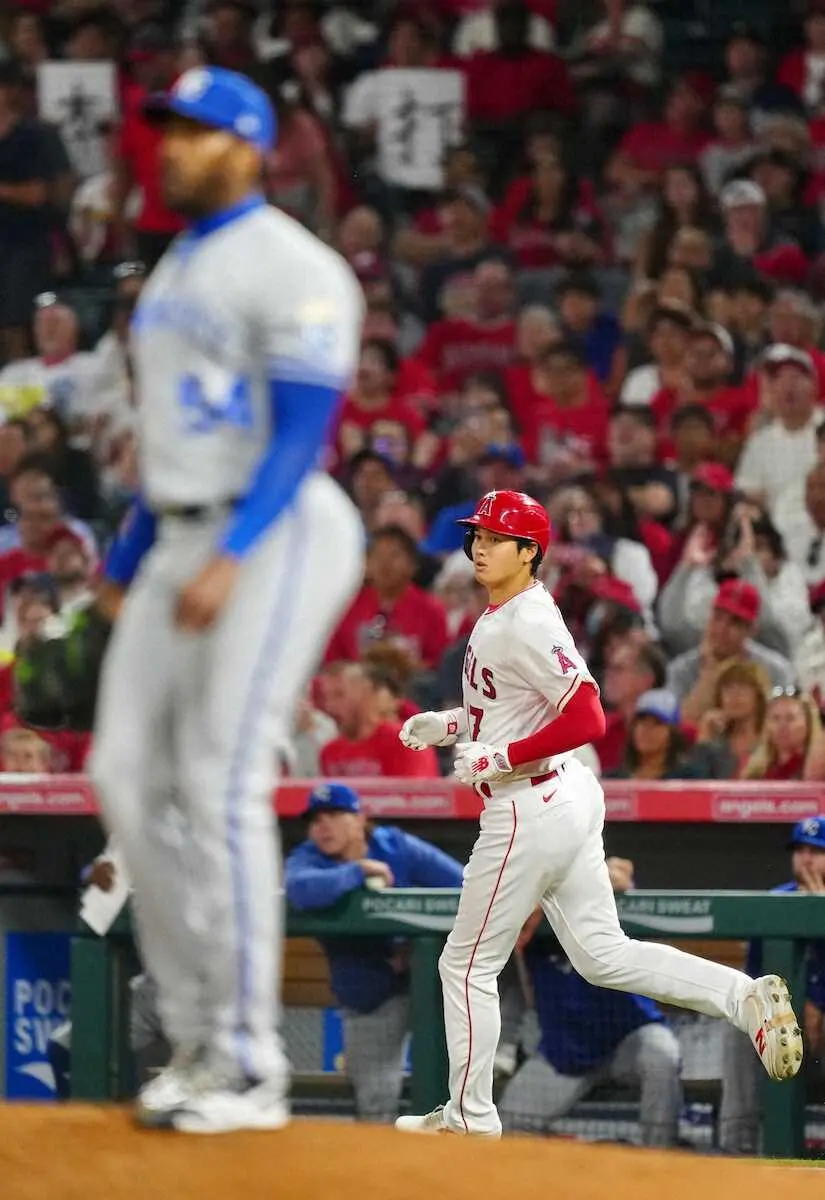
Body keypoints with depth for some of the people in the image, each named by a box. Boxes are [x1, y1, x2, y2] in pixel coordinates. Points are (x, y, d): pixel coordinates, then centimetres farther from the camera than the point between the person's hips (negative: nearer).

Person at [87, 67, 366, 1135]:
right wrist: (127, 562, 24)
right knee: (126, 777, 4)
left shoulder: (291, 270, -11)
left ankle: (249, 1071, -4)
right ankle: (197, 1039, 14)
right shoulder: (175, 271, 18)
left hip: (276, 538, -9)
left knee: (223, 787, -11)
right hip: (183, 543, 9)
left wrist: (229, 558, -28)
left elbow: (301, 433, -18)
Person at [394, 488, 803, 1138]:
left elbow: (587, 719, -27)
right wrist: (449, 726, 13)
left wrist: (498, 758, -24)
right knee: (604, 955, 11)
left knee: (467, 964, 3)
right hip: (570, 799, 10)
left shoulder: (528, 624, -19)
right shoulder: (500, 618, 12)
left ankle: (471, 1118, 13)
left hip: (532, 810, -10)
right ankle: (746, 997, 1)